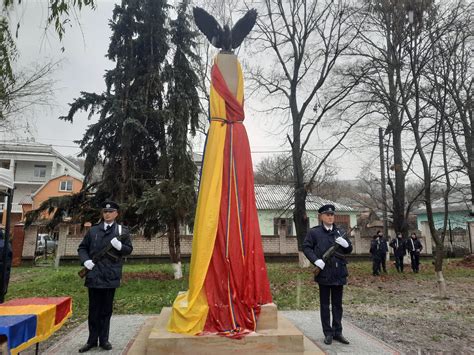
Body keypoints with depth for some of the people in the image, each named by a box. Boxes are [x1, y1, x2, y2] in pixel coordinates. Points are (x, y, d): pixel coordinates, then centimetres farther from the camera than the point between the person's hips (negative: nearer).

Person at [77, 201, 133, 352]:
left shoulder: (122, 231, 3)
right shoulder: (93, 230, 8)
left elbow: (129, 249, 2)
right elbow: (82, 248, 13)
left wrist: (120, 246, -19)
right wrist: (85, 260, -5)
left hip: (111, 276, -1)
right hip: (94, 275, 1)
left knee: (106, 310, 9)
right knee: (94, 309, 10)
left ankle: (104, 339, 21)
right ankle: (92, 340, 22)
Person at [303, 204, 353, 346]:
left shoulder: (340, 232, 10)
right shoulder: (314, 232, -3)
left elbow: (349, 250, 14)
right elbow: (306, 247, -5)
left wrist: (346, 244, -9)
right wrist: (316, 260, -18)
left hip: (339, 273, 4)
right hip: (324, 273, -4)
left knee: (337, 304, 12)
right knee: (325, 304, 7)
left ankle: (337, 332, 24)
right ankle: (328, 333, 18)